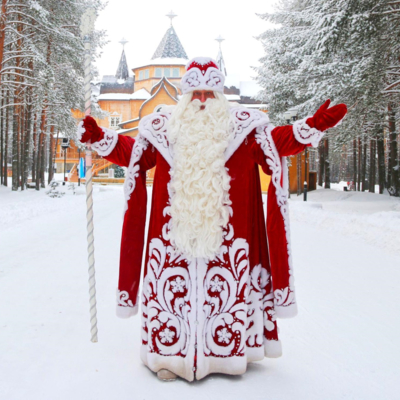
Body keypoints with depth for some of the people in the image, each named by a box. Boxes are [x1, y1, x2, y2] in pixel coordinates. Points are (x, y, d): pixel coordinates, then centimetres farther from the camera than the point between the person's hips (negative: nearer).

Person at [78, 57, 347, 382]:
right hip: (174, 231, 1)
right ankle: (172, 356, 13)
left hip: (225, 234, 0)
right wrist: (100, 138, 5)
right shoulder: (162, 126, 12)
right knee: (172, 291, 0)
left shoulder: (243, 125, 9)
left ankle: (227, 354, 18)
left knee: (225, 291, 2)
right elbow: (131, 151, 14)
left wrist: (312, 127, -10)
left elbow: (279, 141, 3)